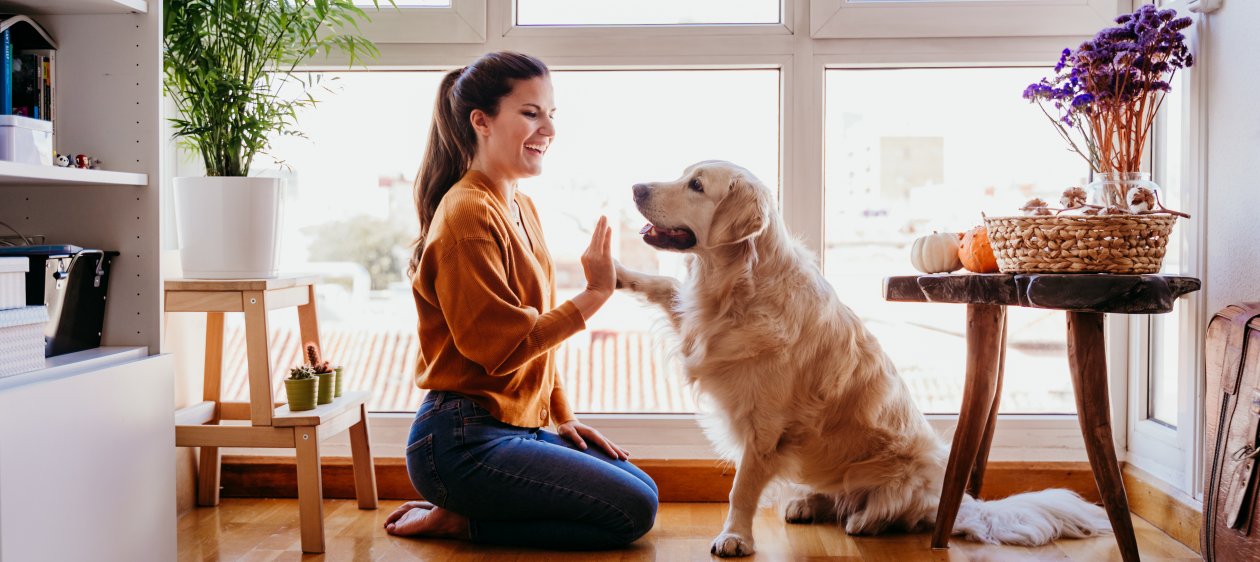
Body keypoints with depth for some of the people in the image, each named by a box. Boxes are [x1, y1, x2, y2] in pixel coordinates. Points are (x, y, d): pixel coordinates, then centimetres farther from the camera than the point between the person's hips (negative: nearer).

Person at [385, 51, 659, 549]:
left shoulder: (522, 209, 13)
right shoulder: (467, 214, -17)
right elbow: (503, 347, -21)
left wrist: (562, 417, 12)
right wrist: (594, 294, -18)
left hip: (518, 428, 10)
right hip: (463, 442, -10)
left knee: (643, 490, 12)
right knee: (632, 511, -10)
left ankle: (462, 515, 11)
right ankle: (458, 521, -1)